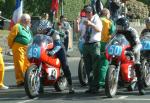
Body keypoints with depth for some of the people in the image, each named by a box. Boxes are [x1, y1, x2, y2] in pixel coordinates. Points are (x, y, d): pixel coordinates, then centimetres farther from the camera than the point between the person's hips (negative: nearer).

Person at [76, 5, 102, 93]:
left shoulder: (96, 20, -1)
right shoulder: (84, 22, 17)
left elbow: (99, 29, -20)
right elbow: (78, 31, 9)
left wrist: (91, 24, -34)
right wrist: (77, 23, -9)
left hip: (95, 44, -6)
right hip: (86, 45, 6)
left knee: (95, 67, -8)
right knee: (88, 67, 8)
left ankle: (95, 87, -7)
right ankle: (90, 86, 14)